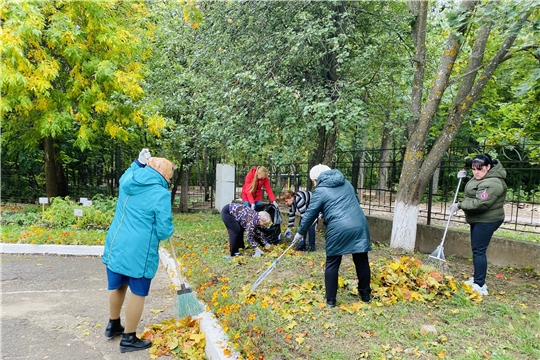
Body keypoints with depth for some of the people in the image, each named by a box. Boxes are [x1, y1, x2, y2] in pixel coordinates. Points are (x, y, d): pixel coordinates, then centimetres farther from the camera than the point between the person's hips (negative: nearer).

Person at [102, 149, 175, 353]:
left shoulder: (128, 180, 2)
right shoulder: (161, 194, -16)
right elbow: (164, 231, -15)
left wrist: (139, 163, 26)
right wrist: (170, 230, 6)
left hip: (115, 245, 7)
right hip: (139, 252, -7)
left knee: (117, 287, 23)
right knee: (137, 294, 8)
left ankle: (113, 325, 43)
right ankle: (129, 339, 21)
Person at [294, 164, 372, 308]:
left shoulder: (320, 191, 3)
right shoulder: (346, 184, 19)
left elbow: (310, 214, 6)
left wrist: (300, 232, 17)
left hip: (338, 229, -5)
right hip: (360, 226, 5)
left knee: (332, 264, 9)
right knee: (362, 261, 17)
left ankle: (330, 300, 15)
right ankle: (365, 295, 31)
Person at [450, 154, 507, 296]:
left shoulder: (492, 183, -24)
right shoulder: (481, 177, 9)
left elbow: (480, 204, -31)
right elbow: (473, 196, 29)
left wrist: (459, 205, -21)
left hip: (487, 220, -11)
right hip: (478, 219, 11)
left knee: (479, 250, -9)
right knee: (477, 249, 16)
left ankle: (480, 286, -5)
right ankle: (476, 279, 27)